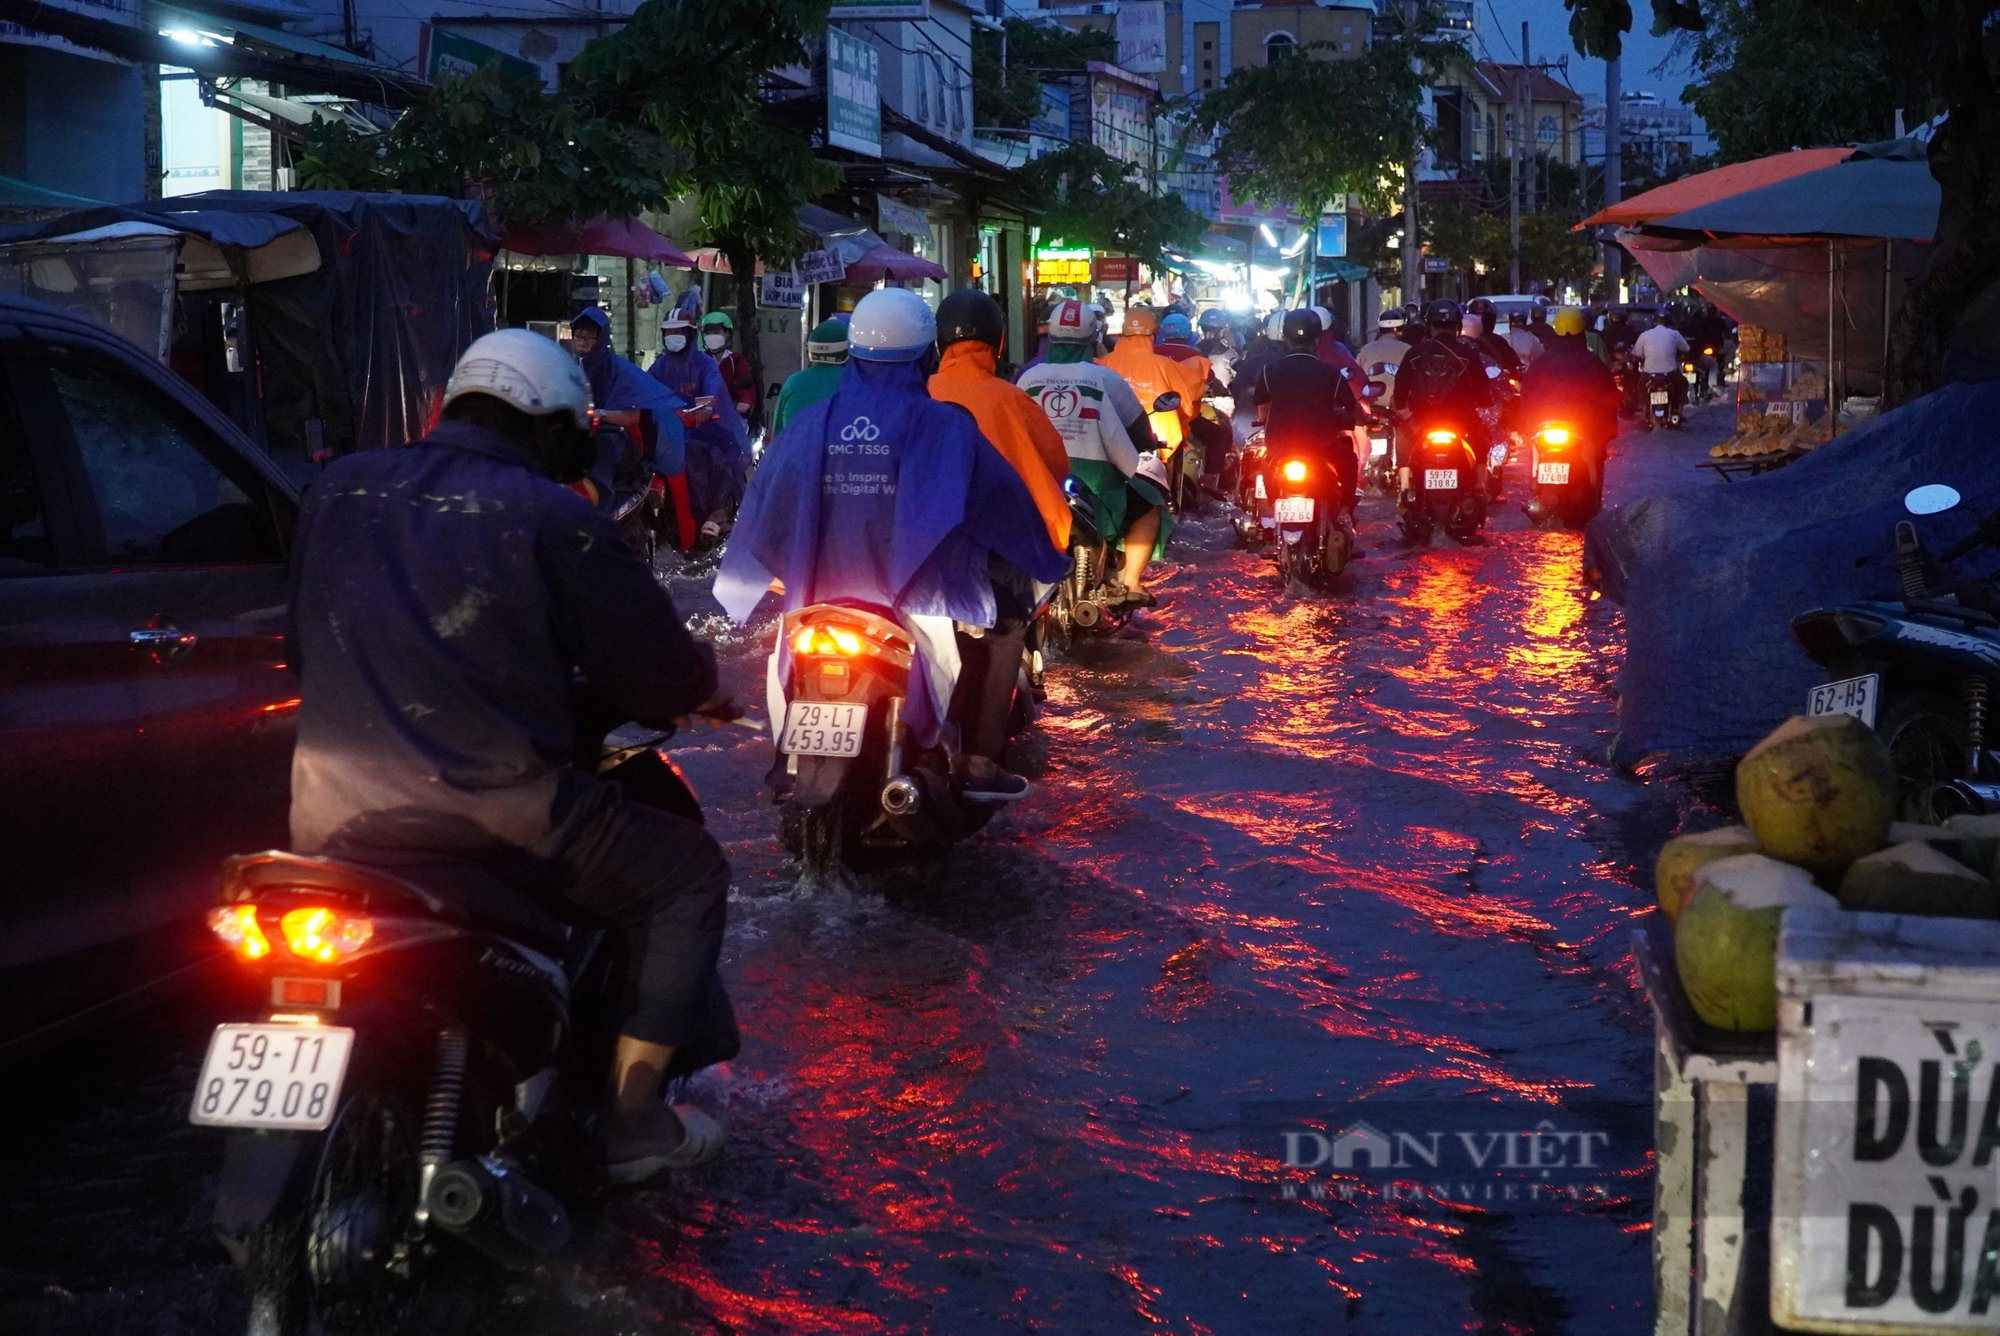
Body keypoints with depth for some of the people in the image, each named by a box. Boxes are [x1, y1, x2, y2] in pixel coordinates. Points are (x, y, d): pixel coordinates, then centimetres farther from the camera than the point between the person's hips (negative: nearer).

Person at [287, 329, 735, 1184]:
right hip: (491, 818, -6)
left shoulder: (340, 490, 10)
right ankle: (634, 1118, 10)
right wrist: (694, 680, 21)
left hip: (330, 819, 6)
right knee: (686, 873, 14)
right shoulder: (553, 519, -6)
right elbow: (663, 677, -3)